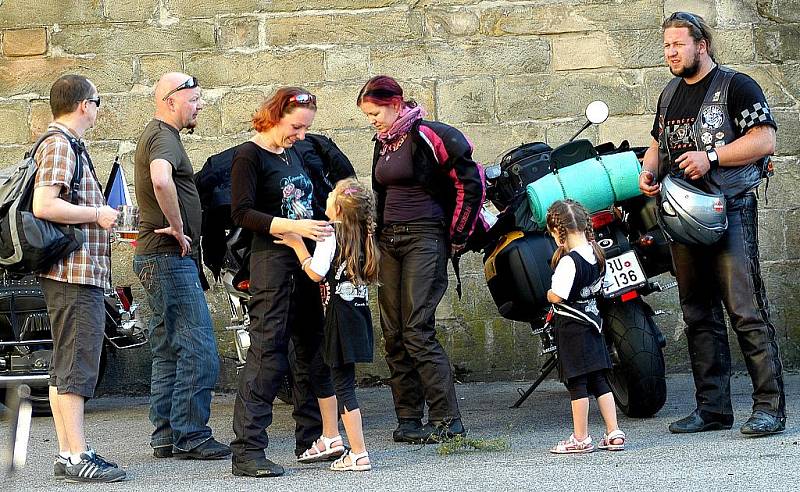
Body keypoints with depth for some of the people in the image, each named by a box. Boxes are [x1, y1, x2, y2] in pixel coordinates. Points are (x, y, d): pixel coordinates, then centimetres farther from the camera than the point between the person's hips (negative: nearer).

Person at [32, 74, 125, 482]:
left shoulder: (67, 145, 20)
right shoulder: (60, 145, -12)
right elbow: (43, 206, -23)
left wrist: (99, 213, 16)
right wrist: (97, 214, -15)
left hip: (78, 275, 11)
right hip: (75, 272, -11)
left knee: (64, 368, 11)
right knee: (76, 368, -10)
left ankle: (68, 455, 14)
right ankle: (77, 458, -10)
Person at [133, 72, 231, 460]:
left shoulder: (154, 135, 19)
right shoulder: (165, 138, -14)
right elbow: (161, 180, -37)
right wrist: (178, 227, -24)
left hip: (159, 258, 11)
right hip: (171, 257, -11)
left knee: (168, 352, 13)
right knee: (199, 353, -9)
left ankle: (165, 435, 16)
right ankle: (190, 437, -7)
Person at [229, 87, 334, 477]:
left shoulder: (292, 154, 17)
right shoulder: (249, 155, -8)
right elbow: (242, 214, -17)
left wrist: (322, 226, 10)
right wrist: (294, 226, -24)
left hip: (306, 260, 9)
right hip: (272, 259, -9)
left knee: (314, 352, 12)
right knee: (267, 354, -12)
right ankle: (247, 452, -12)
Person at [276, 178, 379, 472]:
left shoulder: (330, 233, -13)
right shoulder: (362, 236, 10)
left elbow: (316, 273, -19)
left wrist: (297, 245, -8)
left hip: (340, 313, -8)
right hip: (359, 312, 8)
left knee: (343, 383, -6)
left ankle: (359, 454, -8)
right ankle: (331, 438, 29)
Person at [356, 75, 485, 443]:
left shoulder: (427, 136, -10)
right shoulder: (384, 142, 14)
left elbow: (472, 182, -12)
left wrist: (457, 237, -7)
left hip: (425, 238, -8)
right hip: (390, 240, 8)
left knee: (418, 332, -15)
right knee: (393, 333, 4)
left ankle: (448, 421, -13)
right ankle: (409, 420, 9)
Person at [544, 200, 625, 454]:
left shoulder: (568, 260, -22)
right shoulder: (596, 253, 4)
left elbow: (557, 296, -24)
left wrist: (548, 293, -3)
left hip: (571, 326, -8)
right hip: (592, 321, 8)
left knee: (577, 383, -1)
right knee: (599, 380, 11)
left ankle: (580, 438, 4)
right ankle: (614, 433, 11)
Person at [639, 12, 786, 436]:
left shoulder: (736, 86, -4)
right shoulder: (670, 94, 19)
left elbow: (765, 139, -12)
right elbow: (659, 142, 31)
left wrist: (711, 157, -20)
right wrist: (648, 170, 9)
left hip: (729, 211, -8)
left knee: (746, 313, -12)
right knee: (698, 317, 8)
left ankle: (769, 406, -11)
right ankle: (712, 408, 12)